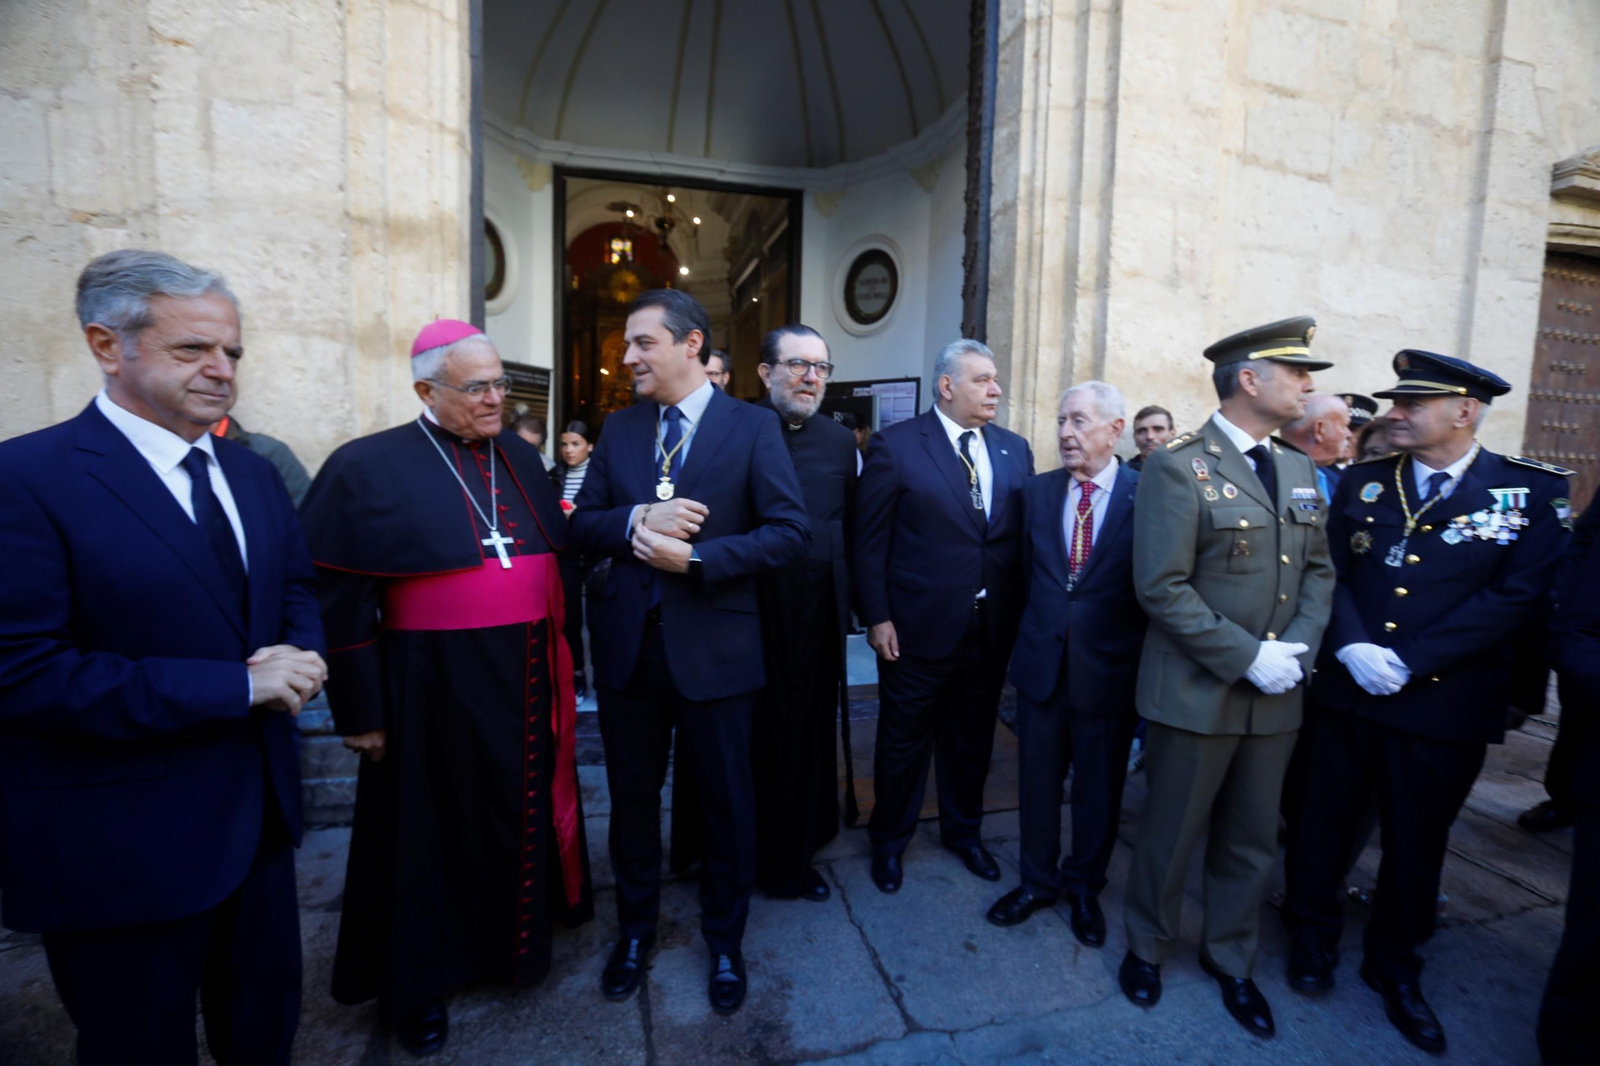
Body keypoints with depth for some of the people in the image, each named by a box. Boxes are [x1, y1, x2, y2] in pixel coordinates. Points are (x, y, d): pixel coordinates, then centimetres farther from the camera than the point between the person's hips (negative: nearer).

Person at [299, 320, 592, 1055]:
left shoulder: (521, 457, 6)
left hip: (527, 683, 5)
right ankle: (419, 980, 39)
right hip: (435, 692, -5)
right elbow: (341, 602, -9)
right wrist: (361, 712, -9)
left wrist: (559, 658, 9)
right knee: (435, 830, 13)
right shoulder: (368, 466, -10)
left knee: (523, 816, 21)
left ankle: (517, 939, 49)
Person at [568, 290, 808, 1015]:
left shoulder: (753, 426, -6)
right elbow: (582, 526, 4)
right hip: (627, 645, 4)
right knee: (632, 797, 19)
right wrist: (636, 519, -16)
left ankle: (724, 940, 39)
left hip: (713, 647, -3)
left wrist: (694, 557, -20)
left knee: (726, 804, 13)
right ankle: (636, 928, 44)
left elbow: (789, 531, -12)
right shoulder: (618, 429, 7)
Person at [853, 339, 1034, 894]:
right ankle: (888, 841, 36)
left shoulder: (1015, 449, 6)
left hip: (992, 628, 4)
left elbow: (1024, 536, 7)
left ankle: (964, 831, 43)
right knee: (904, 741, 12)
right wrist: (877, 617, -11)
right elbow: (869, 541, -9)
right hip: (917, 626, -4)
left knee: (972, 739, 19)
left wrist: (1022, 614, 3)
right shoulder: (895, 444, -8)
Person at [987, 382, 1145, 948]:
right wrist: (1030, 634, 5)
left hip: (1108, 668, -2)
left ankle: (1085, 886, 39)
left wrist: (1144, 662, -6)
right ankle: (1038, 880, 37)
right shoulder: (1036, 491, 3)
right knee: (1038, 778, 15)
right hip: (1042, 661, 3)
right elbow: (1027, 571, 8)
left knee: (1099, 786, 15)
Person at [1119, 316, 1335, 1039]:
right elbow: (1162, 588, -18)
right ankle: (1148, 947, 36)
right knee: (1171, 833, 12)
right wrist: (1247, 658, -18)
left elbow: (1319, 570, 11)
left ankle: (1230, 959, 40)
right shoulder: (1178, 467, -13)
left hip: (1277, 695, 6)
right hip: (1197, 692, -6)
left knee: (1252, 840, 18)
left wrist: (1298, 648, -5)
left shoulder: (1299, 469, 9)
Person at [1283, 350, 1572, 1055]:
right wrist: (1352, 645, -15)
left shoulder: (1531, 492, -3)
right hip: (1346, 693, 2)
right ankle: (1313, 937, 34)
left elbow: (1513, 597, -11)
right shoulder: (1363, 481, 4)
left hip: (1446, 706, -1)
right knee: (1324, 822, 12)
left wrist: (1410, 661, -18)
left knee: (1416, 842, 14)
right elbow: (1330, 571, 1)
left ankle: (1395, 965, 36)